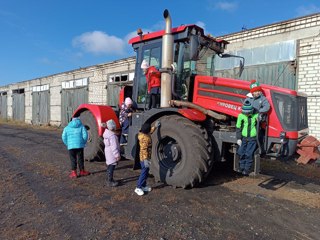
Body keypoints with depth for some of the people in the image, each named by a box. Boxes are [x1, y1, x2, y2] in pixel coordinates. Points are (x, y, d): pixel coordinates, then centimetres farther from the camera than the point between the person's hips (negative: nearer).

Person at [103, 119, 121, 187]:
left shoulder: (107, 133, 9)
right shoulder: (112, 135, -22)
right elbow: (114, 146, -24)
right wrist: (117, 155, -20)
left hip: (108, 152, 10)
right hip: (112, 154, -10)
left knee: (109, 166, 19)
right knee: (111, 167, -4)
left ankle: (109, 179, 31)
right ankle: (110, 182, 1)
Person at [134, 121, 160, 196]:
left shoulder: (144, 134, 5)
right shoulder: (145, 138, -24)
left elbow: (150, 132, 29)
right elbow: (144, 149, -27)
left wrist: (155, 126, 31)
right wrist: (145, 159, -29)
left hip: (146, 157, 10)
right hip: (144, 158, -10)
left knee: (146, 172, 17)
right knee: (144, 172, -3)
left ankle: (143, 186, 27)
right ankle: (138, 188, 5)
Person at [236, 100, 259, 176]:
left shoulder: (255, 115, -7)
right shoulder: (241, 116, -5)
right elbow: (238, 127, 3)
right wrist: (238, 138, 1)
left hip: (252, 138, -2)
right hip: (244, 138, 2)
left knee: (249, 154, -4)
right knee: (241, 153, 3)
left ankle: (246, 170, 9)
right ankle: (241, 168, 21)